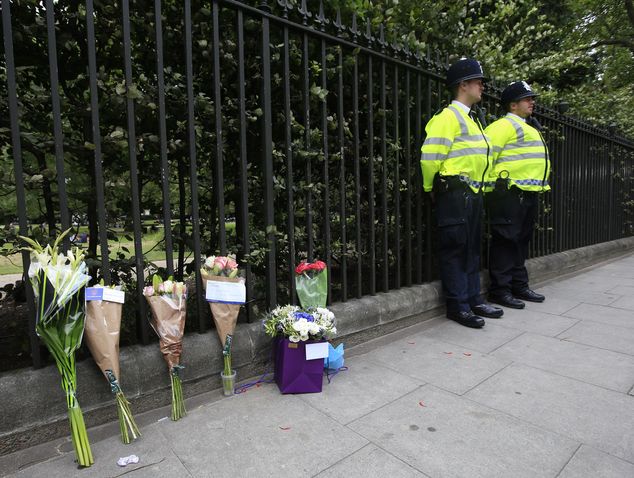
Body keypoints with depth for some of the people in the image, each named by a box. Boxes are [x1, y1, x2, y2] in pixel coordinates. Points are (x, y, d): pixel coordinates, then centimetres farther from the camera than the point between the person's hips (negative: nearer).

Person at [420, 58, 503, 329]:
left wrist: (477, 189, 21)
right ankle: (458, 306, 5)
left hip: (473, 193, 10)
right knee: (455, 250, -4)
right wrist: (431, 189, -8)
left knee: (472, 249, 13)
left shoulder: (470, 118, 21)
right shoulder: (449, 116, -9)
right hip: (455, 193, -10)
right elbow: (430, 156, -18)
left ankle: (473, 300, 24)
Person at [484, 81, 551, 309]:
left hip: (530, 194, 10)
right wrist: (492, 184, -15)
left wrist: (539, 189, 22)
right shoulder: (505, 125, -6)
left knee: (521, 241, 14)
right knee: (506, 241, -7)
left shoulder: (530, 127, 25)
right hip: (510, 193, -10)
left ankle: (520, 286, 23)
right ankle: (500, 290, 0)